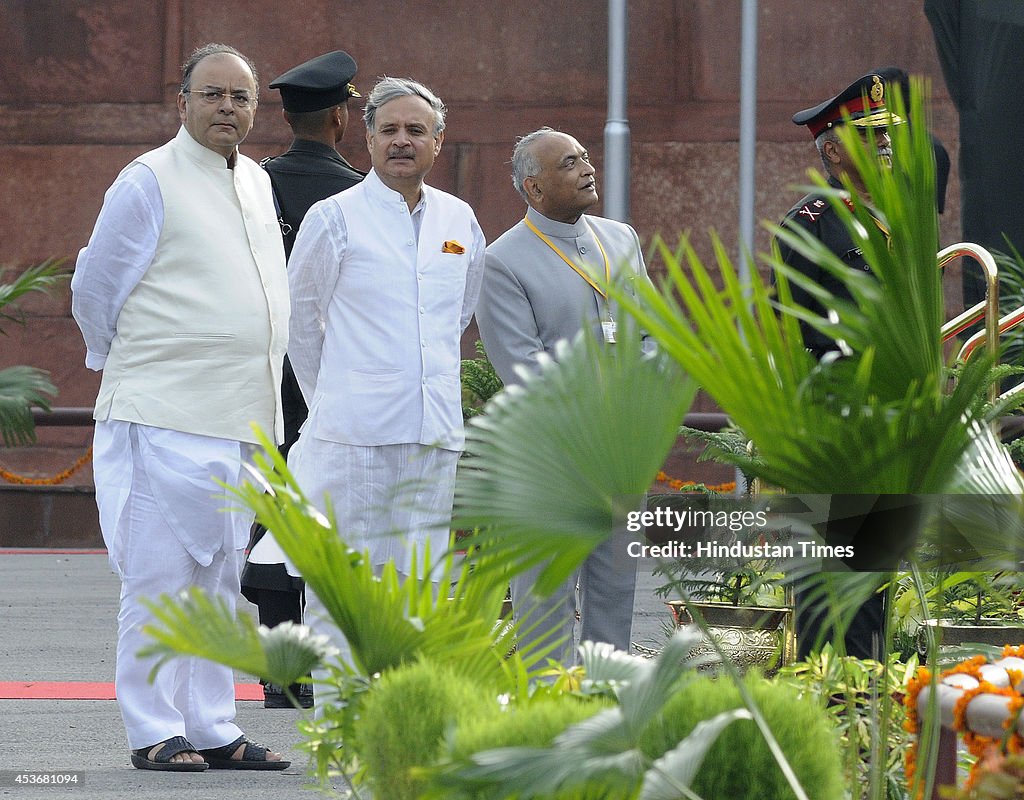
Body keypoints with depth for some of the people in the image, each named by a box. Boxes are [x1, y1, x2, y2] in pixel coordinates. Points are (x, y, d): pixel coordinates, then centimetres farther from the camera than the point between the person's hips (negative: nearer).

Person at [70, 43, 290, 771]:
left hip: (241, 422, 7)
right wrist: (123, 365, 9)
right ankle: (154, 733, -2)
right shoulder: (150, 181, -8)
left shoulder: (257, 184, 15)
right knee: (160, 580, -6)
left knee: (218, 581, 10)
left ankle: (212, 730, 14)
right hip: (164, 415, -7)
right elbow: (95, 288, -2)